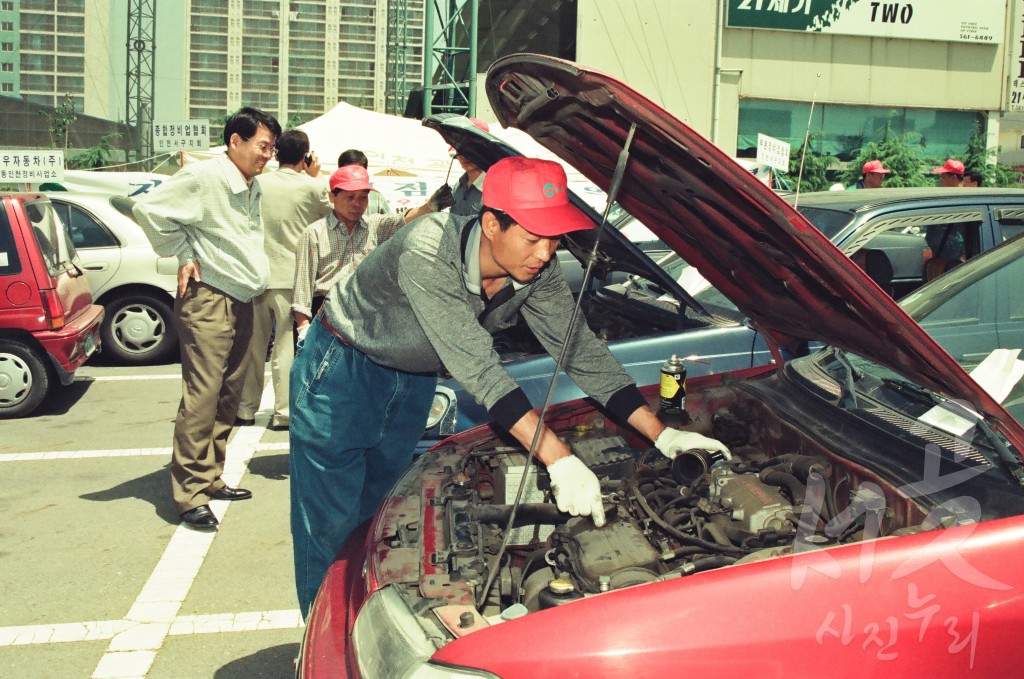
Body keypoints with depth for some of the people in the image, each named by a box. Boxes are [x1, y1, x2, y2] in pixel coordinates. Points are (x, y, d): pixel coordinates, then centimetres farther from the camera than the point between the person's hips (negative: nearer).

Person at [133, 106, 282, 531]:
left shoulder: (253, 188, 14)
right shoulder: (204, 177, -14)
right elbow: (149, 209, -15)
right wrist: (183, 255, -11)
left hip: (242, 302, 9)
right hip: (208, 301, -9)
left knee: (228, 398, 12)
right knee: (202, 396, -10)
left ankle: (211, 479, 22)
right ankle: (190, 495, -5)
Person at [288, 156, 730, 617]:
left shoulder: (537, 272, -17)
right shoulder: (428, 254, -38)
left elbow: (580, 350, -13)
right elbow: (477, 368, -42)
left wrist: (661, 434, -20)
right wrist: (560, 461, -47)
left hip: (413, 380, 6)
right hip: (343, 367, -6)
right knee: (332, 526, -3)